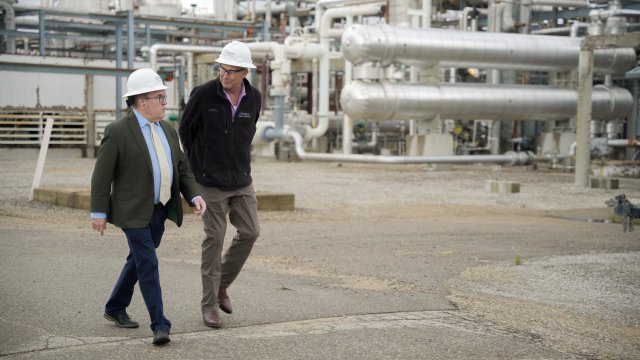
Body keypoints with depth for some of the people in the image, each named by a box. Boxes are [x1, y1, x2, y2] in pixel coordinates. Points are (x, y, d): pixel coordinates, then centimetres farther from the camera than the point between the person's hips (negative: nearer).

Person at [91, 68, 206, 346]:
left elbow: (182, 169, 11)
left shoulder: (168, 131, 8)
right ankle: (160, 325, -6)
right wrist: (99, 212, -11)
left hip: (160, 210, 7)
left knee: (138, 260, 18)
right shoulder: (118, 132, -13)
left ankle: (115, 308, 35)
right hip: (133, 211, -7)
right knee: (148, 265, -9)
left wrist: (195, 195, -4)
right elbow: (101, 175, -11)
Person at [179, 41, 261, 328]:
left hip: (241, 179, 4)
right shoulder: (203, 94, -13)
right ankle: (209, 303, 9)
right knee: (214, 238, -2)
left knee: (250, 232, 0)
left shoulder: (254, 98, -1)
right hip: (211, 181, -4)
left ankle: (222, 284, 22)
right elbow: (185, 129, 2)